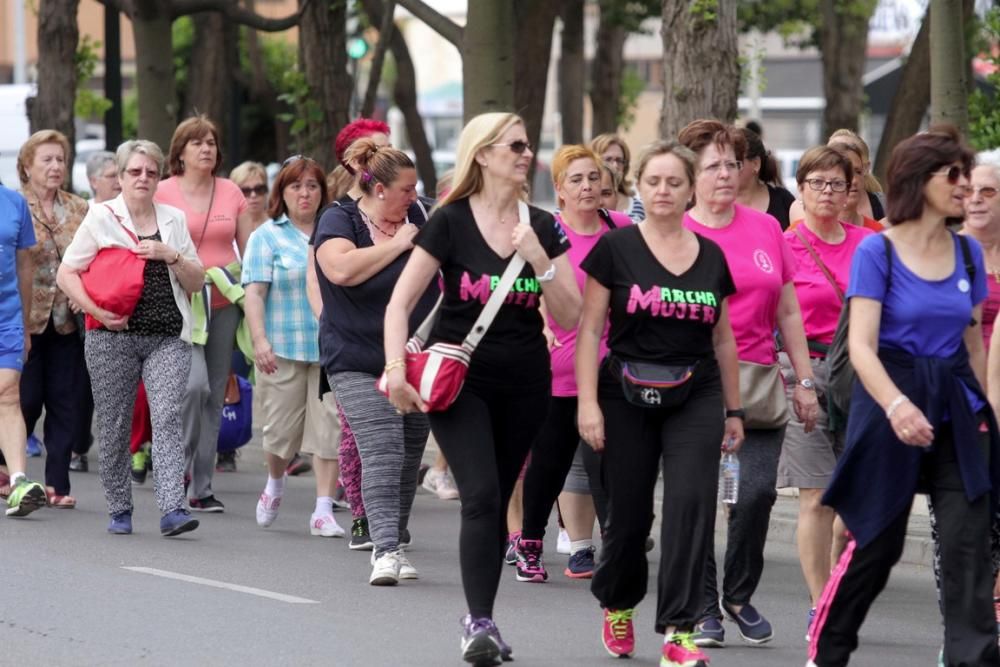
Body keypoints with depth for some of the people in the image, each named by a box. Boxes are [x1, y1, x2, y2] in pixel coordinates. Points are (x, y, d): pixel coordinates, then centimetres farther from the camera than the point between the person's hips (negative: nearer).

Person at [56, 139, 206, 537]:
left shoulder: (174, 220, 12)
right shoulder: (101, 218, 4)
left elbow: (196, 283, 12)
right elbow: (66, 274, 2)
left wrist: (170, 255, -6)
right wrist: (96, 311, -11)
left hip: (168, 339, 1)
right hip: (113, 337, -1)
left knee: (167, 417, -14)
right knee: (114, 425, 4)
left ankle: (172, 508, -22)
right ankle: (119, 510, 18)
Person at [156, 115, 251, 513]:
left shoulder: (231, 193, 9)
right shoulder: (162, 194, 0)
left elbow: (250, 250, 13)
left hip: (224, 303, 4)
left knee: (215, 396, 4)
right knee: (194, 383, -21)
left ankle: (202, 487, 9)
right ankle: (178, 467, -3)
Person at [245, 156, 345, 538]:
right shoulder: (267, 237, 3)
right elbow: (254, 294, -5)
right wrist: (259, 341, -18)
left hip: (331, 349, 2)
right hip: (283, 348, -2)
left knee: (330, 428, -5)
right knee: (281, 428, 4)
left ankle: (324, 511, -3)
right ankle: (275, 483, 35)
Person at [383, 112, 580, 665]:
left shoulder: (542, 227, 5)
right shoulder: (451, 222, -6)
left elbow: (569, 317, 1)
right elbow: (401, 302, -6)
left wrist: (539, 260, -13)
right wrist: (396, 367, -19)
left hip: (524, 385, 4)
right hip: (459, 379, -4)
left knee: (496, 501, 10)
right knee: (481, 495, -17)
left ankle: (479, 620, 21)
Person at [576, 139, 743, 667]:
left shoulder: (712, 257, 8)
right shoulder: (616, 248, -2)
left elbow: (723, 338, 14)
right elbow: (590, 328, -3)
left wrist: (733, 410, 16)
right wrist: (587, 402, -10)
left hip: (696, 400, 2)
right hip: (627, 399, -2)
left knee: (690, 505, -13)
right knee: (629, 514, 5)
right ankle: (617, 606, 34)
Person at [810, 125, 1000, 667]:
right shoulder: (878, 251, -9)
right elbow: (861, 345, -17)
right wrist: (896, 405, -33)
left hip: (956, 407, 4)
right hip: (891, 404, -4)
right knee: (876, 542, 5)